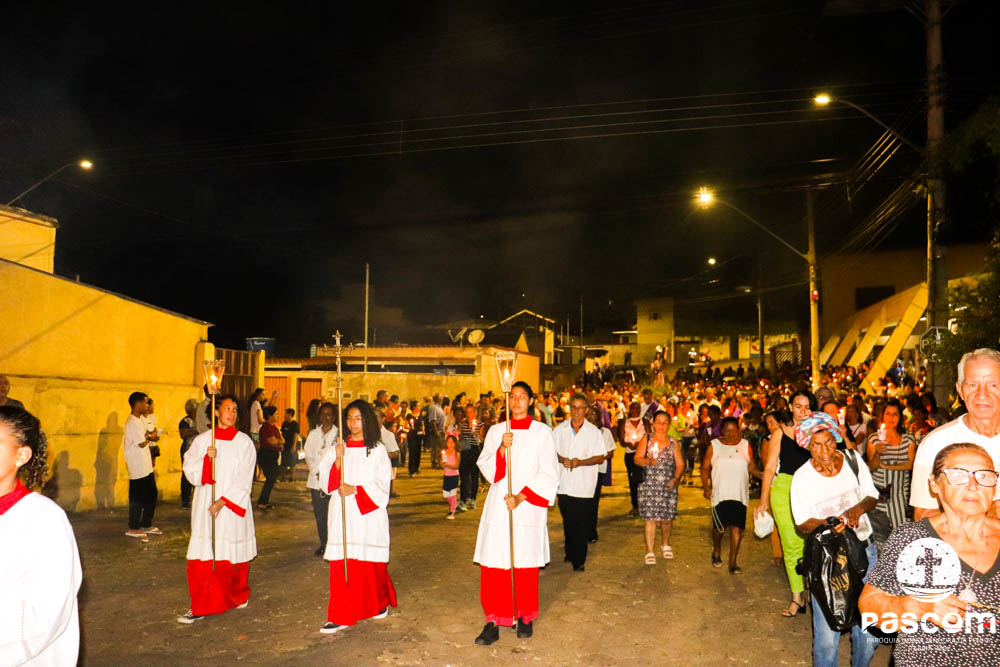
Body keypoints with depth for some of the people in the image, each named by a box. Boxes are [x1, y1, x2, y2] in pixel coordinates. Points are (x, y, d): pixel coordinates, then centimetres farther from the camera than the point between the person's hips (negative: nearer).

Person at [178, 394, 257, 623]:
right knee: (202, 557, -2)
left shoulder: (244, 442, -1)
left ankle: (238, 596, 28)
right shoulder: (202, 440, 5)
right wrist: (206, 458, -17)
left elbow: (244, 480, -6)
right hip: (205, 505, 2)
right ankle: (200, 606, 8)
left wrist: (223, 502, -14)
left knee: (232, 555, 6)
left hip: (233, 506, -2)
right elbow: (189, 471, 1)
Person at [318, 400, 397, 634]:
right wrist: (338, 459, -13)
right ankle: (340, 617, 6)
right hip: (342, 514, 2)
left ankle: (380, 603, 29)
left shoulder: (377, 450, 0)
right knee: (341, 564, -2)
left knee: (371, 564, 6)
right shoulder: (337, 448, 8)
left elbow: (381, 485, -4)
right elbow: (326, 481, 2)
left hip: (368, 514, -2)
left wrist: (354, 489, -15)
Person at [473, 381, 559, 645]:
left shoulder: (542, 432, 2)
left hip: (528, 506, -2)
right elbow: (485, 466, 2)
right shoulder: (495, 431, 9)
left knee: (525, 563, 4)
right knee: (493, 563, -2)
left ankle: (525, 617, 21)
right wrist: (502, 449, -15)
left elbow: (549, 473, -2)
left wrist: (521, 496, -11)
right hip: (498, 505, 2)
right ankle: (493, 622, 6)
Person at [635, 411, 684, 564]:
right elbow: (637, 459, -2)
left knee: (667, 517, 8)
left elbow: (680, 464, 6)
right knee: (650, 518, -6)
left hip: (668, 486, 2)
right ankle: (649, 551, 2)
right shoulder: (646, 439, 4)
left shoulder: (673, 442, 9)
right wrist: (648, 461, -22)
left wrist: (676, 478, -10)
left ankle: (665, 544, 35)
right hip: (649, 485, -2)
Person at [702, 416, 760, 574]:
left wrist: (762, 475, -15)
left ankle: (733, 563, 6)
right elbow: (705, 468, 3)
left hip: (740, 494, 1)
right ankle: (717, 552, 35)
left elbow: (752, 468, 5)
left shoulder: (745, 445, 6)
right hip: (720, 494, -1)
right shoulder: (714, 445, 2)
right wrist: (706, 487, -8)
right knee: (719, 527, 5)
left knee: (737, 528, -5)